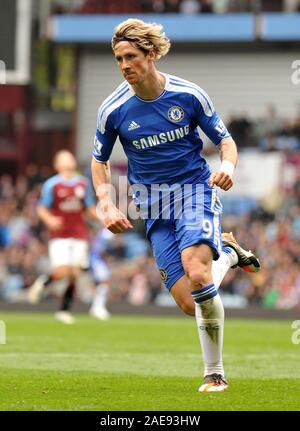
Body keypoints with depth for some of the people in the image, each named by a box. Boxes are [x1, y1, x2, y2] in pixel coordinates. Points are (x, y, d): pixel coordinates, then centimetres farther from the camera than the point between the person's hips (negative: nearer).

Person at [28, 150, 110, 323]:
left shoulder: (83, 183, 10)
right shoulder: (52, 184, -2)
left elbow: (90, 208, 18)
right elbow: (41, 208, 1)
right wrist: (50, 220, -19)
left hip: (79, 234, 4)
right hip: (59, 235, -4)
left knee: (74, 274, -1)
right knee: (62, 272, -17)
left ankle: (65, 310, 10)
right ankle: (43, 282, 15)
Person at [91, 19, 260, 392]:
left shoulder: (188, 95, -8)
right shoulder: (113, 109, -5)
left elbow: (225, 140, 4)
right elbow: (99, 161, 11)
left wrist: (227, 165, -19)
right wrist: (106, 205, -4)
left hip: (196, 190, -2)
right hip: (153, 205, 2)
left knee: (196, 275, -29)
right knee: (189, 303, -6)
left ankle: (214, 373, -11)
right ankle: (226, 252, 26)